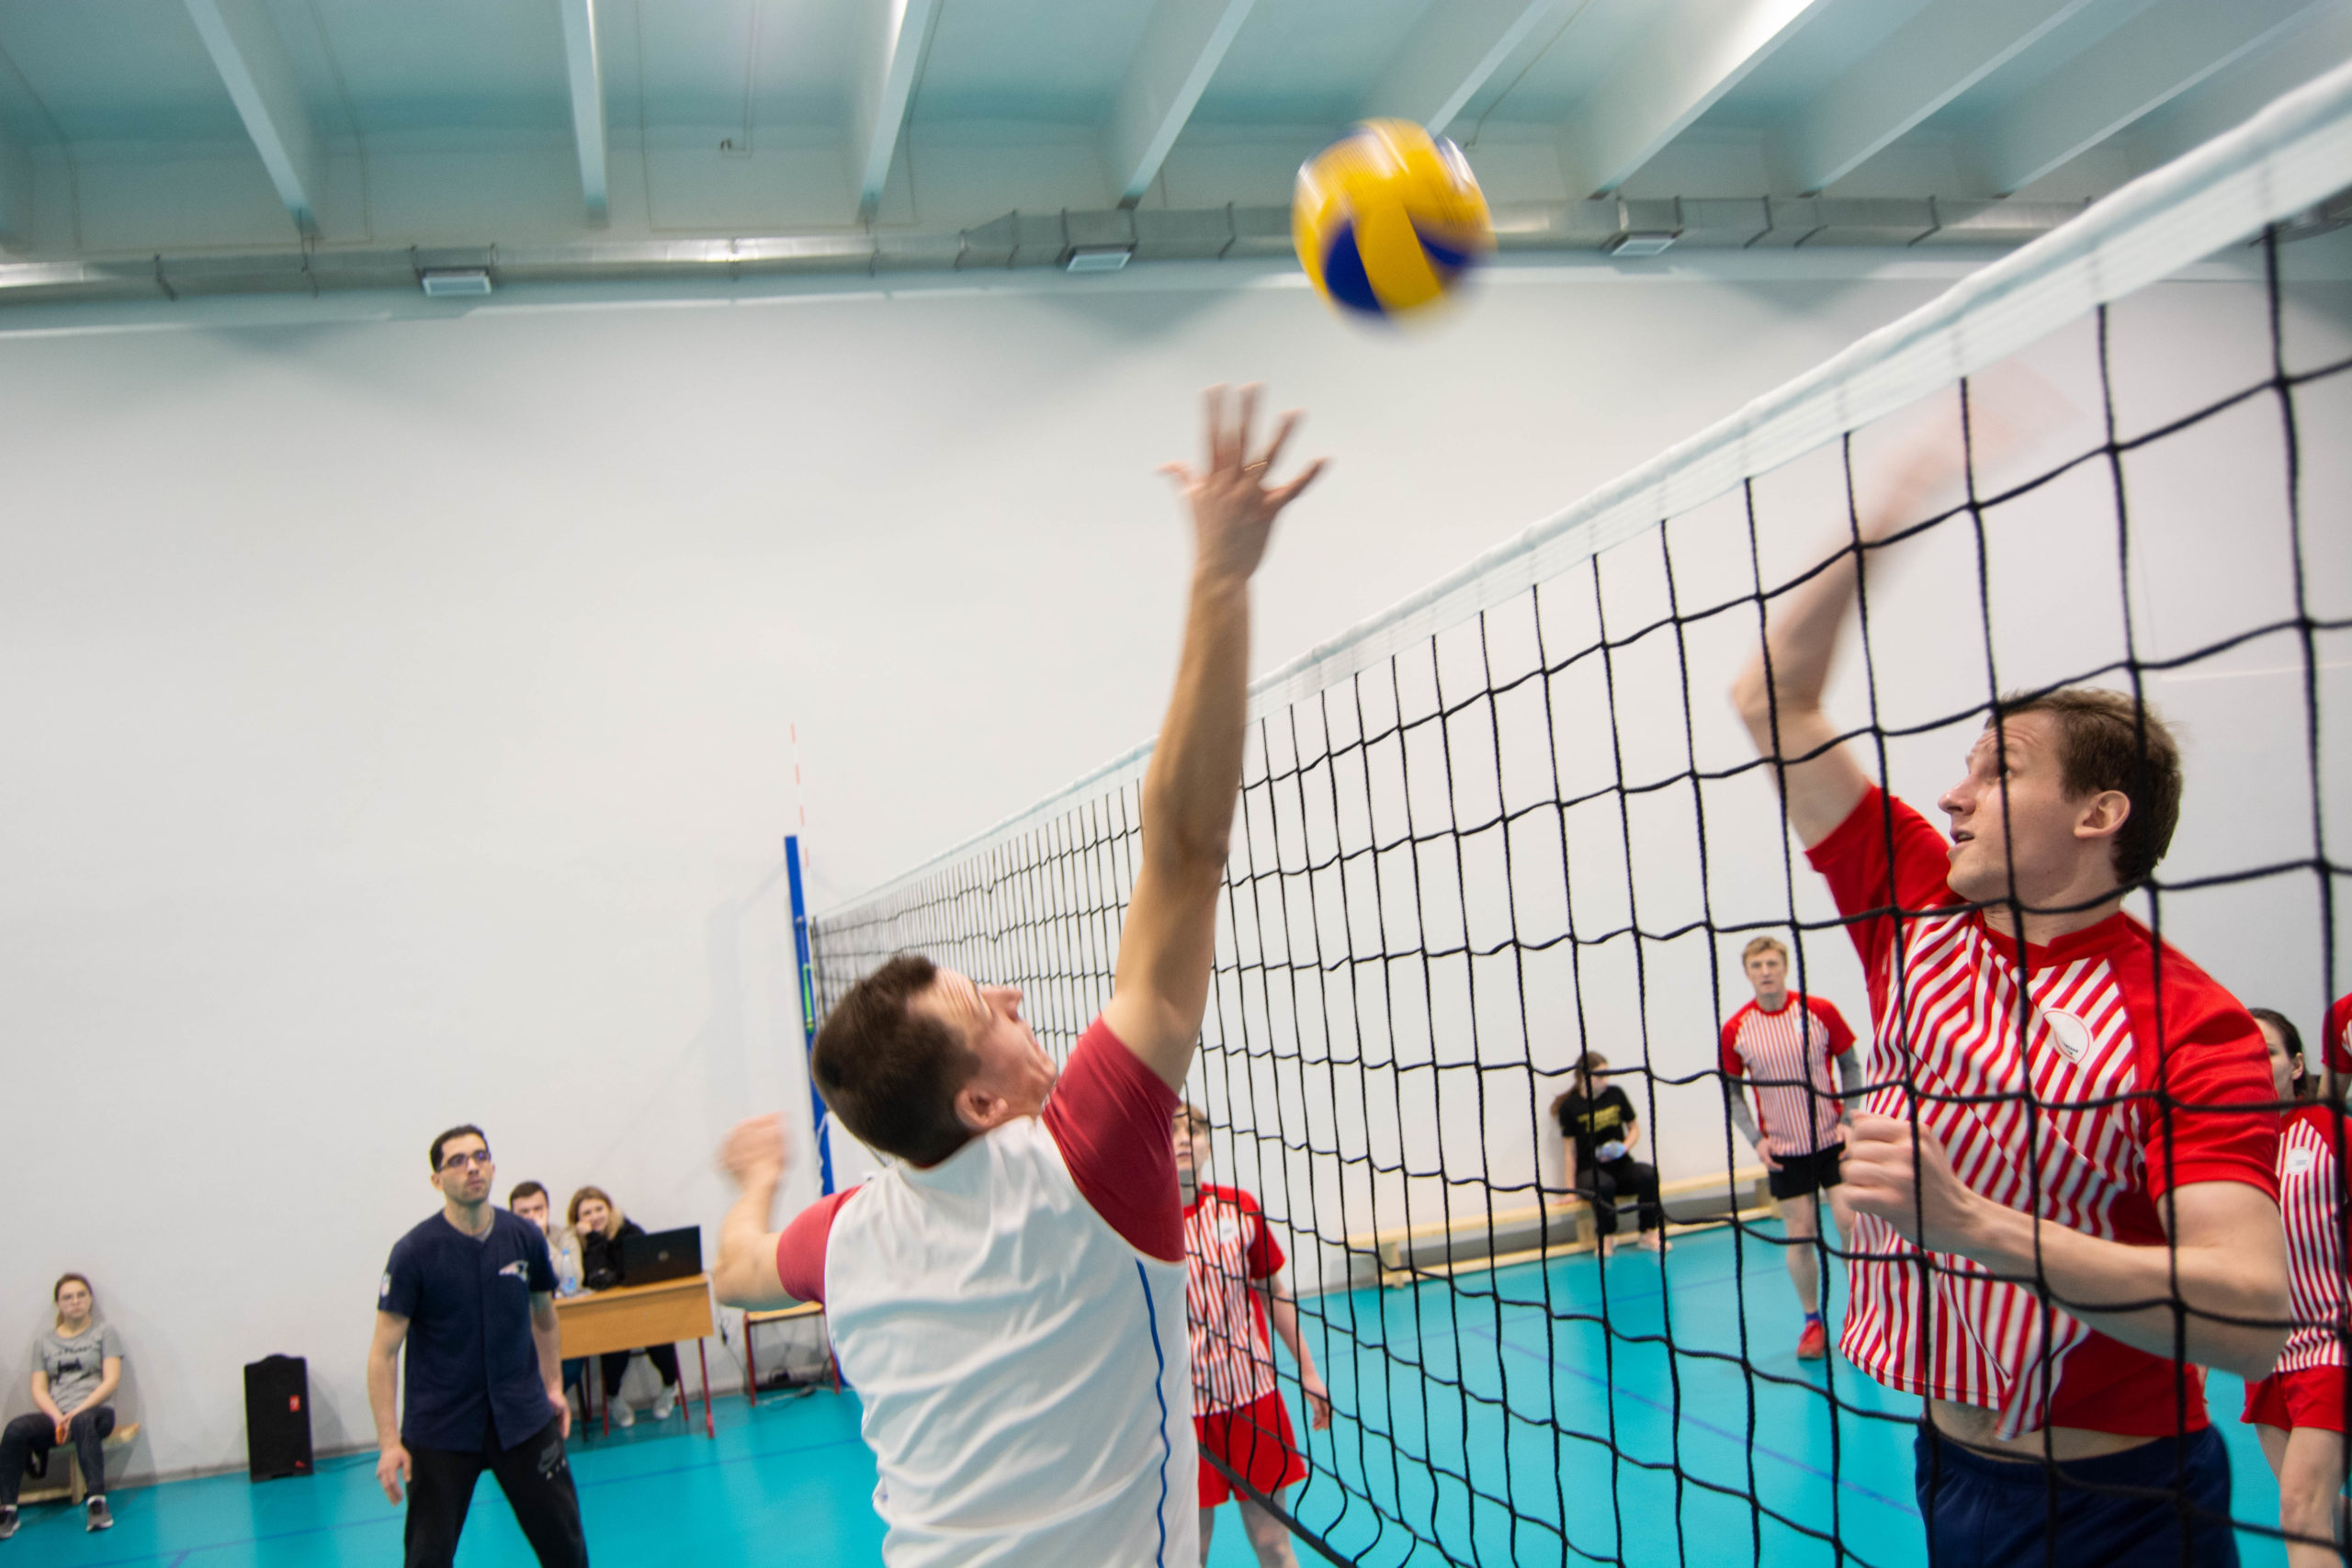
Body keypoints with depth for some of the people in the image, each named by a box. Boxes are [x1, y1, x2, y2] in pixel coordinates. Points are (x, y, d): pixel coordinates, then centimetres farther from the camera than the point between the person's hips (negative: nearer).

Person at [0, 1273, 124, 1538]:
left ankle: (97, 1502, -42)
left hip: (93, 1410, -3)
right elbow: (38, 1390, 8)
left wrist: (76, 1412, -14)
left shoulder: (104, 1332, 11)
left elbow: (111, 1381, 0)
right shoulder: (44, 1342, 18)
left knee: (82, 1422, -38)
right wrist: (58, 1417, -12)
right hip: (54, 1415, 3)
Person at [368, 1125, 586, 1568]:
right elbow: (383, 1353, -11)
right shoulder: (414, 1252, -12)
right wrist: (390, 1443, -16)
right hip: (439, 1430, -3)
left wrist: (553, 1386, 15)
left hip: (524, 1420, 3)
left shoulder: (524, 1238, -2)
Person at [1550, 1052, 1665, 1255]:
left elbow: (1634, 1128, 16)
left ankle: (1649, 1233, -15)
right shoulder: (1570, 1107, -5)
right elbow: (1570, 1152, -2)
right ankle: (1606, 1237, -15)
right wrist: (1571, 1189, -4)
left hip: (1620, 1166, 4)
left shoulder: (1615, 1094, 6)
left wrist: (1624, 1147, -6)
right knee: (1603, 1185, -38)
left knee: (1648, 1173, -29)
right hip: (1589, 1171, -4)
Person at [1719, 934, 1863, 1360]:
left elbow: (1850, 1065, 4)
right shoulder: (1735, 1030, -5)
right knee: (1800, 1236, 4)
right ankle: (1813, 1322, 20)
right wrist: (1756, 1139, -5)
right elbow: (1731, 1090, 5)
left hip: (1832, 1140, 0)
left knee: (1850, 1225, -3)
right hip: (1784, 1150, 1)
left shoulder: (1820, 1012, -7)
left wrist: (1850, 1119, -5)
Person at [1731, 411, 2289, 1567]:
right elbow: (1774, 700, -2)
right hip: (1948, 1468, 6)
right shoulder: (1917, 916, -3)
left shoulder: (2195, 1028, -19)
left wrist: (1977, 1226, -37)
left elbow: (2248, 1324, -28)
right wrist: (1897, 495, -5)